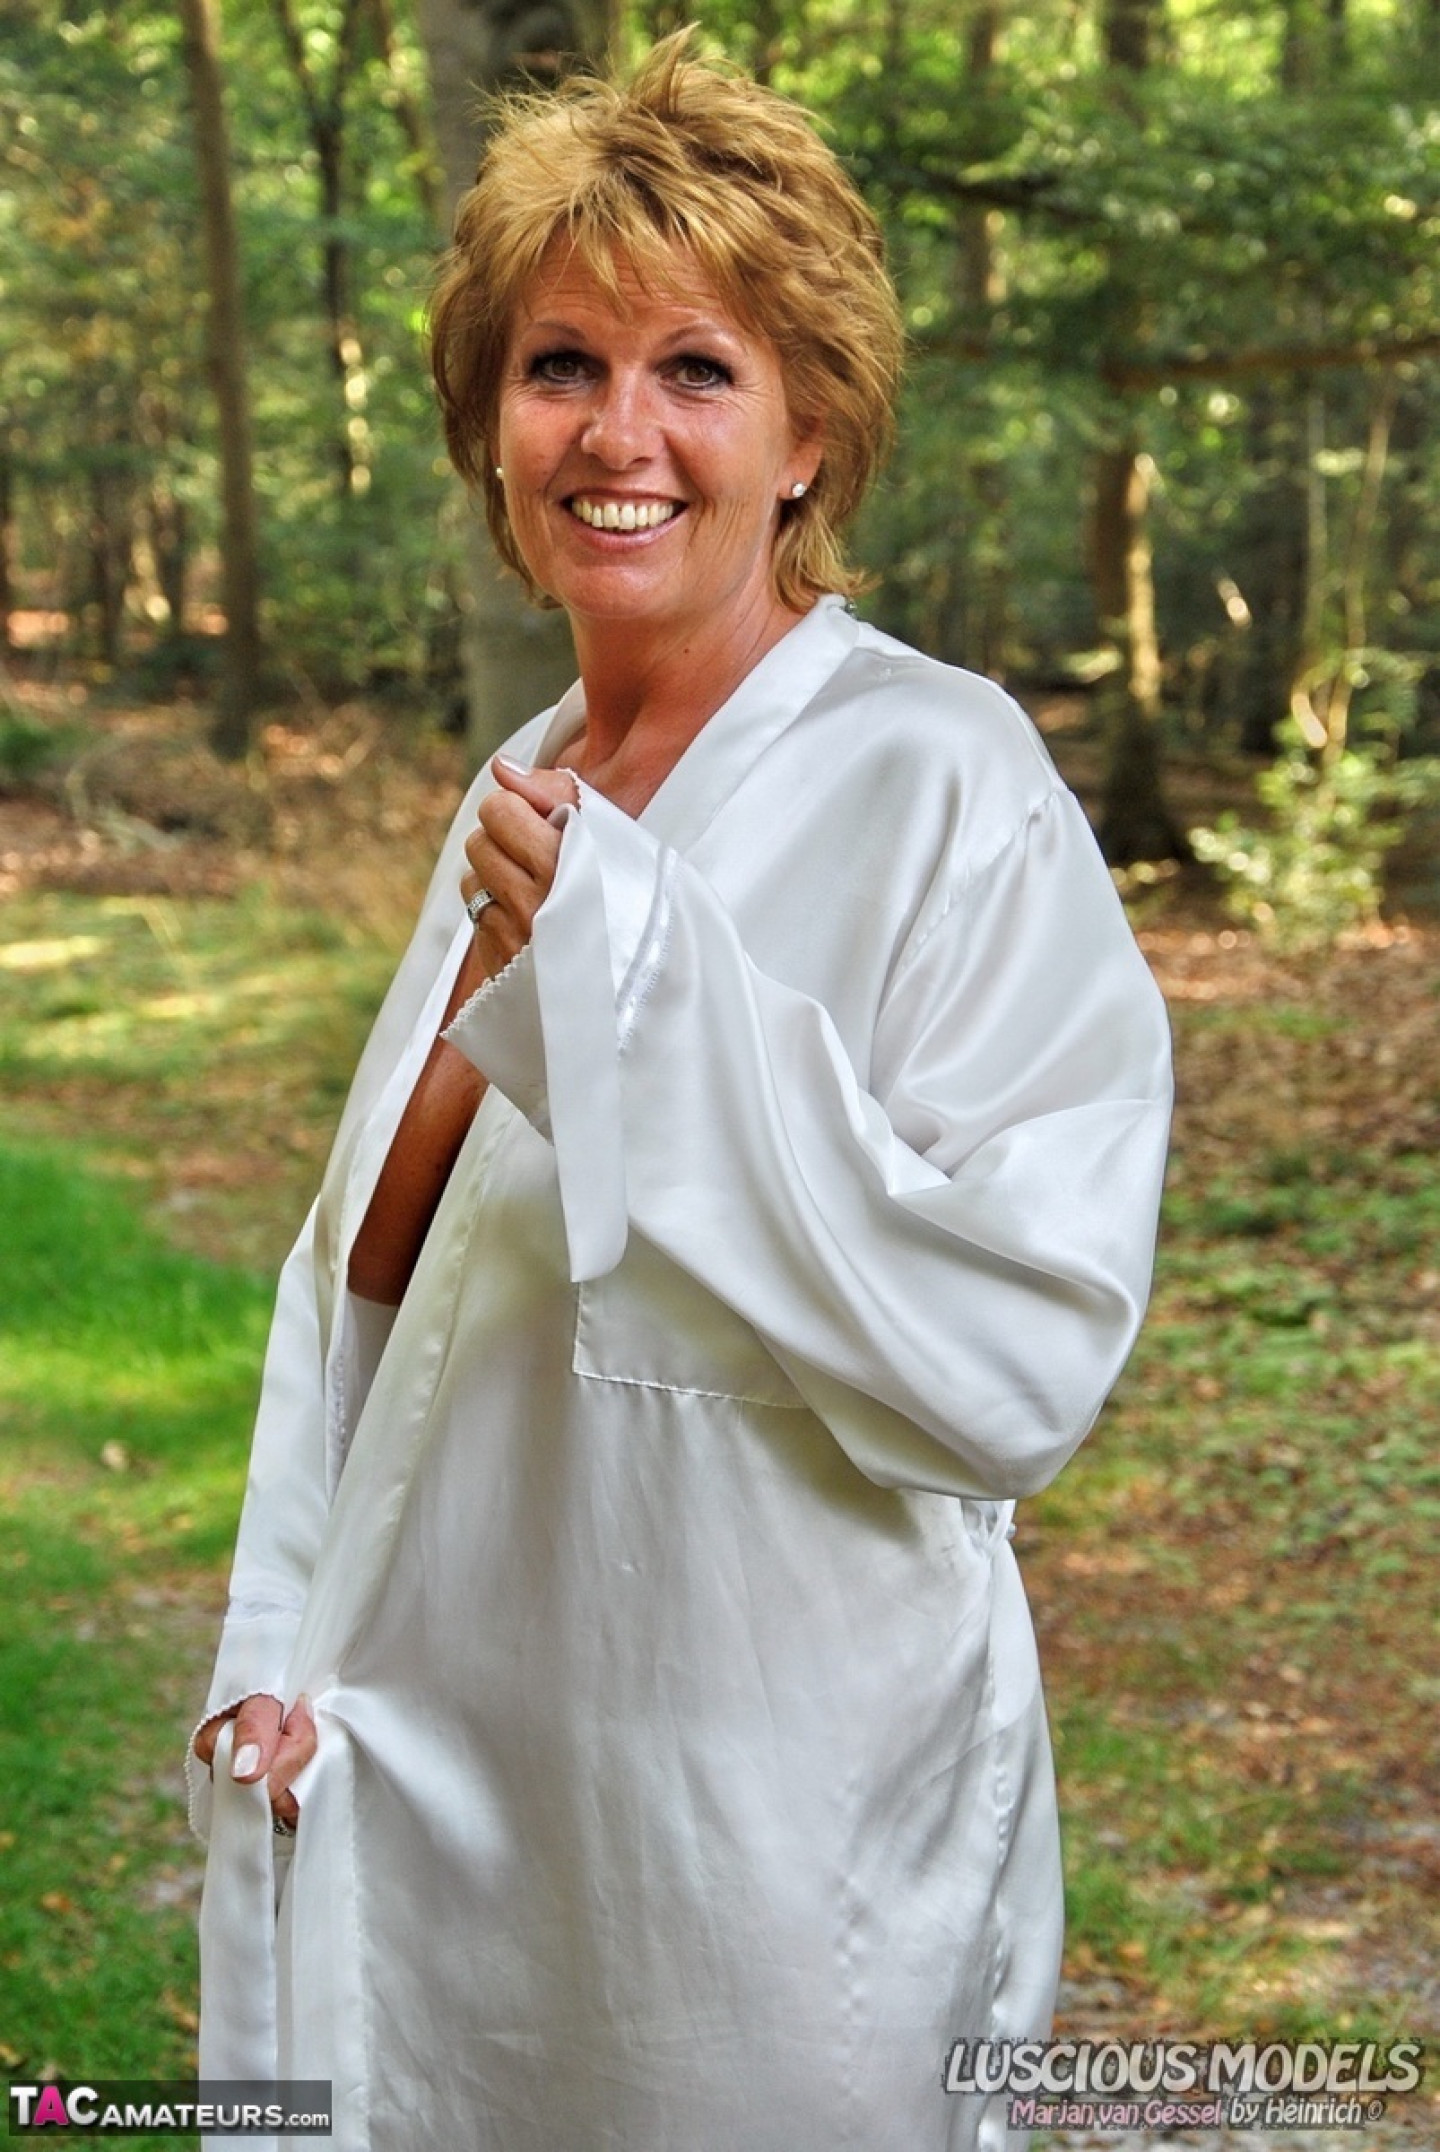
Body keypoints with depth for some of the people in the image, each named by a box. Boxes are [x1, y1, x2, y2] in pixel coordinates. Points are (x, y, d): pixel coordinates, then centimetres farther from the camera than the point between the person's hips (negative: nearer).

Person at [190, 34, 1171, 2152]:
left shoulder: (943, 792, -16)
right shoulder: (527, 793, 7)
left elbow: (1013, 1365, -23)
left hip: (754, 1853, -7)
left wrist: (640, 980, -27)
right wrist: (281, 1644, 5)